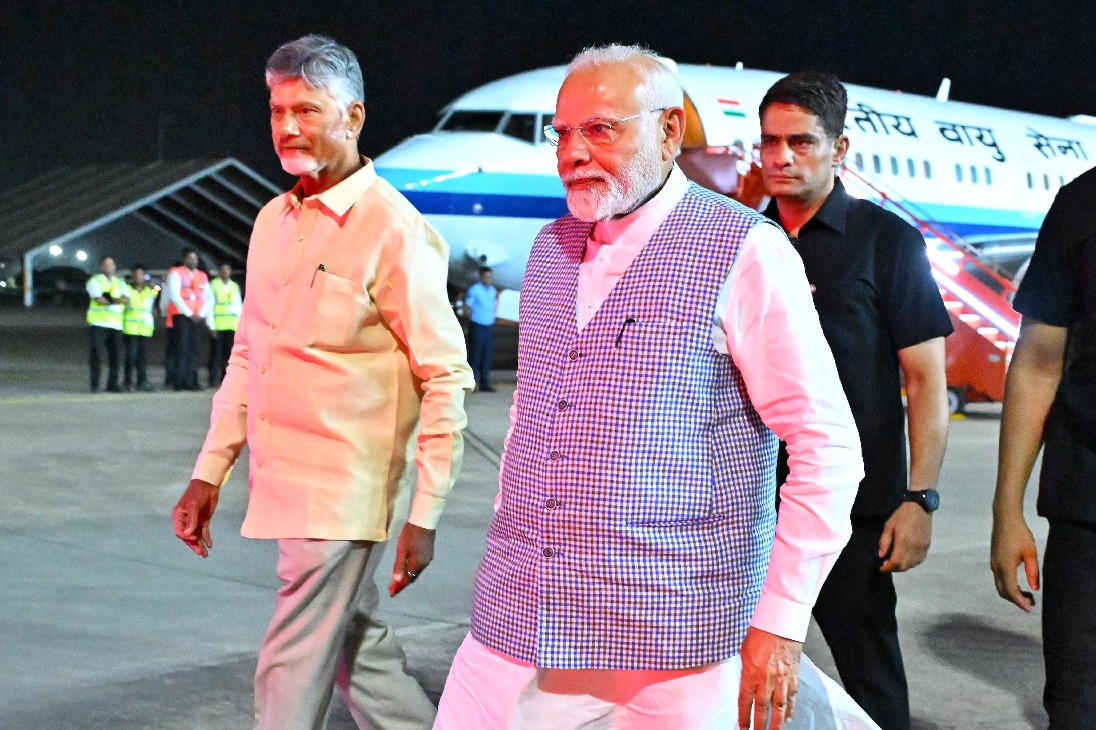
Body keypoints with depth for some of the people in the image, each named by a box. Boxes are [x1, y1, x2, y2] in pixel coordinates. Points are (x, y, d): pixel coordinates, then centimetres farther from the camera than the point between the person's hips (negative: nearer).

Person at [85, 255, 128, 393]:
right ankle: (95, 385, -7)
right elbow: (99, 300, -10)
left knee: (114, 355, 1)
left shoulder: (120, 283, 19)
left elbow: (124, 299, 0)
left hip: (116, 324, 4)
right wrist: (116, 301, 1)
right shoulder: (95, 281, 6)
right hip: (98, 323, -4)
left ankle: (112, 384, 5)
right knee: (96, 354, -8)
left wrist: (108, 299, -13)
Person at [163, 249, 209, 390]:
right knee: (181, 348, -10)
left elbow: (208, 298, 16)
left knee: (193, 350, 1)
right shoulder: (176, 273, 2)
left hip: (198, 319, 5)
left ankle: (191, 381, 2)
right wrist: (189, 314, -11)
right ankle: (177, 381, -9)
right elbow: (174, 295, -7)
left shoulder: (202, 276, 17)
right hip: (181, 317, -5)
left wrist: (201, 314, -1)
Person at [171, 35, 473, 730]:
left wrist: (425, 514, -14)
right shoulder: (273, 221, 11)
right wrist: (210, 472, 14)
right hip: (282, 485, 7)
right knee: (358, 645, 18)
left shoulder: (393, 230, -11)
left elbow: (446, 379, -12)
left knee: (292, 674, -4)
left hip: (343, 493, -7)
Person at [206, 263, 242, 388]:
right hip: (217, 325, -4)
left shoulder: (235, 286, 17)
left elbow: (239, 306, 18)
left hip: (233, 325, 4)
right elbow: (209, 306, -2)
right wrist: (211, 325, -10)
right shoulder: (213, 285, 3)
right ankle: (214, 379, -4)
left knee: (229, 353, 2)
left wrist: (240, 323, 8)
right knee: (216, 353, -6)